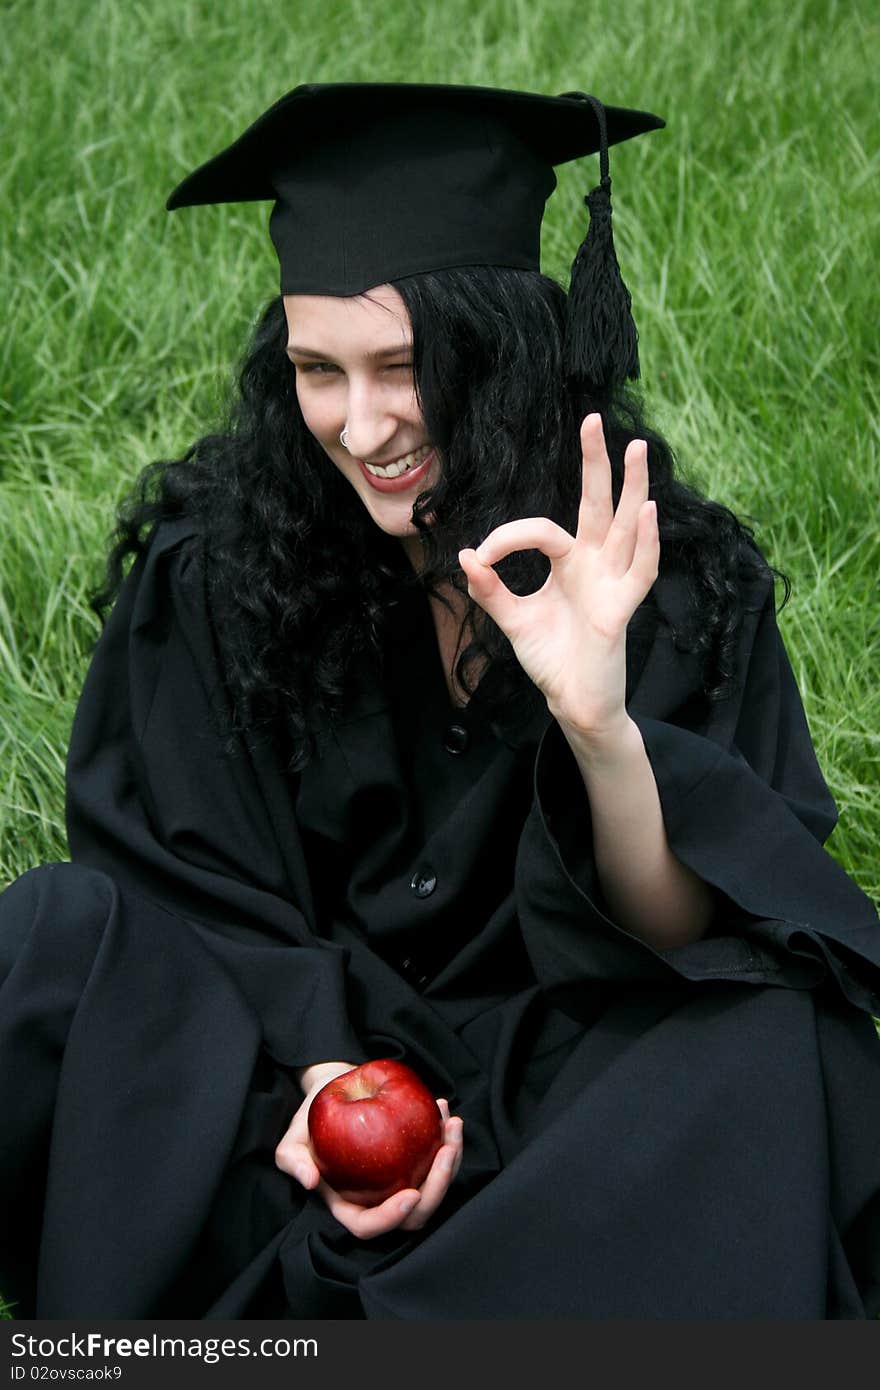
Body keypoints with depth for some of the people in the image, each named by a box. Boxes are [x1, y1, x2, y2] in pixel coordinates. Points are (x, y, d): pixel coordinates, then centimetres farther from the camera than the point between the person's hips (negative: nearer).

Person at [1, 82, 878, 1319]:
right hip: (289, 1033, 1)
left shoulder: (680, 579, -13)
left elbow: (700, 940, -16)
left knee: (773, 1039, -30)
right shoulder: (213, 566, -11)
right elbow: (195, 884, -2)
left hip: (556, 1074, 0)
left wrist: (602, 726, -35)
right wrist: (323, 1065, -20)